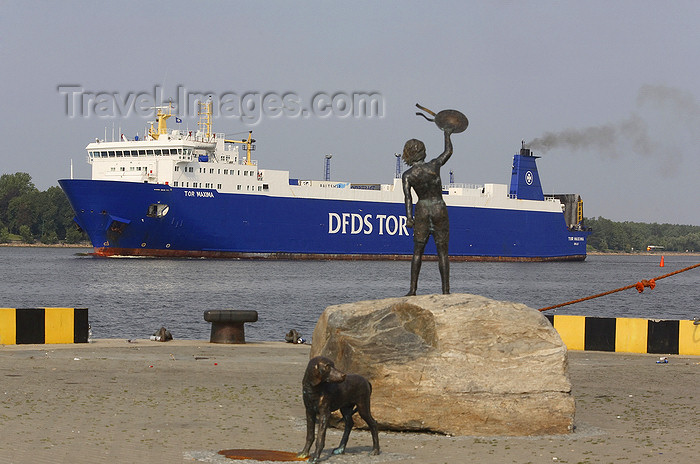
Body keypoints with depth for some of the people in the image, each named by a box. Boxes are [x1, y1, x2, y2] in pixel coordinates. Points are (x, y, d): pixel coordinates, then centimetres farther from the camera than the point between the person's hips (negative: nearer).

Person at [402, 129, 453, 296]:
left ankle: (413, 289, 2)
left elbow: (408, 196, -15)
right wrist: (447, 135, 30)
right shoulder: (434, 165, -4)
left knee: (418, 251, 8)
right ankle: (445, 290, 0)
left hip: (422, 210, 1)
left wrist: (409, 216, -22)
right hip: (439, 209, -1)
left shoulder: (407, 175, -3)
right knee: (442, 252, 3)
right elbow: (448, 151, 13)